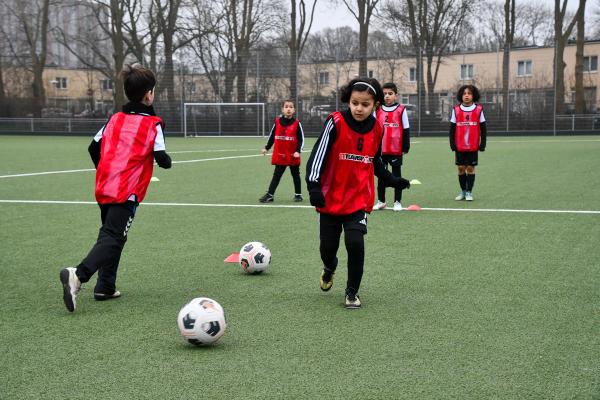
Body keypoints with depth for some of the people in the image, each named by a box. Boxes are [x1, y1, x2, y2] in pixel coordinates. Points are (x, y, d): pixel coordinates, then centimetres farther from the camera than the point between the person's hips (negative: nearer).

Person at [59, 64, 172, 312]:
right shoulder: (153, 124, -3)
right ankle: (78, 275, -31)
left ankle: (105, 287, 20)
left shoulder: (115, 119, 14)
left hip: (104, 187, 7)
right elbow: (162, 159, -8)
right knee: (113, 238, -10)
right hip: (128, 191, -7)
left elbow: (94, 148, 15)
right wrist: (166, 161, 15)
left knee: (109, 234, 21)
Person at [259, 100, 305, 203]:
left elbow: (301, 139, -4)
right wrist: (267, 148, 11)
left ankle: (298, 194, 21)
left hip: (293, 156, -1)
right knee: (276, 175, 4)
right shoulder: (277, 122, 1)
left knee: (295, 175, 11)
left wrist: (298, 151, -14)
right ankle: (270, 195, 4)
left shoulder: (297, 123, -5)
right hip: (280, 155, 1)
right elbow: (272, 136, 12)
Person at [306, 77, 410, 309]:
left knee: (355, 243, -15)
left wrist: (392, 180, 15)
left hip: (360, 199, 1)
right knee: (328, 247, 6)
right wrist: (314, 185, -24)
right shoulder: (336, 123, -12)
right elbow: (319, 154, -15)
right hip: (331, 197, -1)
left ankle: (352, 292, 6)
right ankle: (329, 267, 44)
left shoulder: (377, 129, 1)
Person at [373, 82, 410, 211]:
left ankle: (397, 201, 14)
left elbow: (406, 130, 0)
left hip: (396, 149, -3)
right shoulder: (378, 110, 4)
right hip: (380, 149, 3)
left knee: (396, 175, 6)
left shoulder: (401, 110, -3)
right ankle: (381, 201, 20)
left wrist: (406, 147, -1)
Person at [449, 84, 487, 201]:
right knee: (461, 168, 5)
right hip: (459, 146, 1)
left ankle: (469, 192, 9)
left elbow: (483, 129, 3)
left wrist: (482, 144, -2)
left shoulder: (478, 109, 0)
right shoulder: (456, 110, 3)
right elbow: (452, 129, 5)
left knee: (470, 168, 1)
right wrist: (452, 144, -1)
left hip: (473, 146, -1)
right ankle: (463, 191, 17)